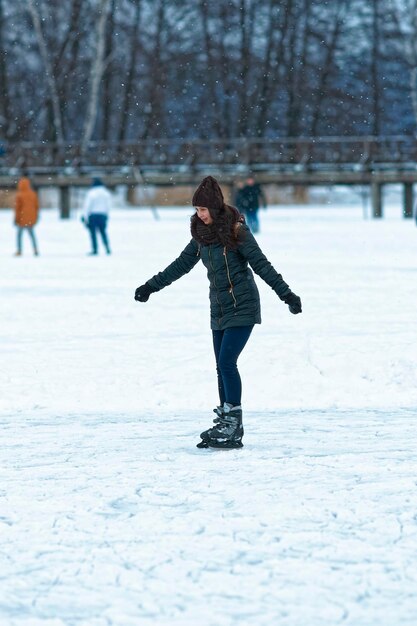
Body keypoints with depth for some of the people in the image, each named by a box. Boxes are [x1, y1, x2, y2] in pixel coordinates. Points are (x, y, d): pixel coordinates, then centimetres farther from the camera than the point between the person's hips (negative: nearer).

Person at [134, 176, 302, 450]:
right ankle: (225, 425, 11)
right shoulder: (202, 233, 7)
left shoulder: (236, 231, -13)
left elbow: (262, 265, -15)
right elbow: (182, 264, 17)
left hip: (242, 307, -7)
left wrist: (287, 294, -22)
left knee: (227, 361, -15)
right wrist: (151, 286, 21)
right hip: (219, 309, 7)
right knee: (222, 367, 7)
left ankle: (233, 424, -11)